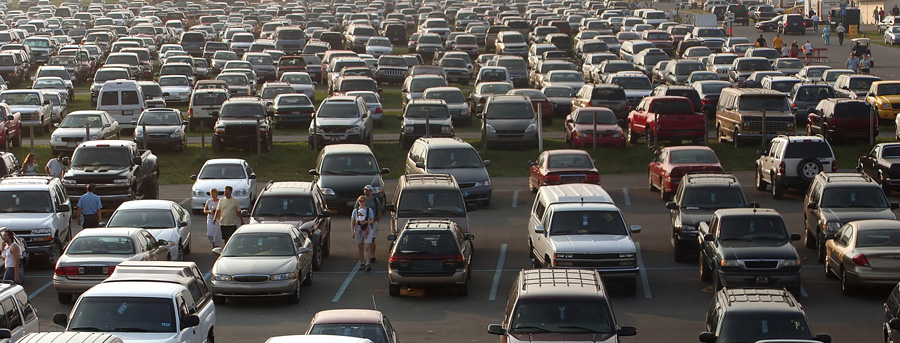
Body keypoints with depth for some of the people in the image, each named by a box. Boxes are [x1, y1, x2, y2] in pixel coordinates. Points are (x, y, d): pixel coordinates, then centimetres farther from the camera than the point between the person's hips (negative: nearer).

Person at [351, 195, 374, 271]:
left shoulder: (369, 210, 6)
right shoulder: (355, 211, 8)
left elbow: (372, 221, 5)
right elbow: (352, 222, 6)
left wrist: (366, 222, -16)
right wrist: (352, 232, -5)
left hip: (368, 231, -2)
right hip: (358, 231, 2)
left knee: (367, 248, -13)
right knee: (360, 248, 9)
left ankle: (367, 264, -19)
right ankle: (362, 263, 22)